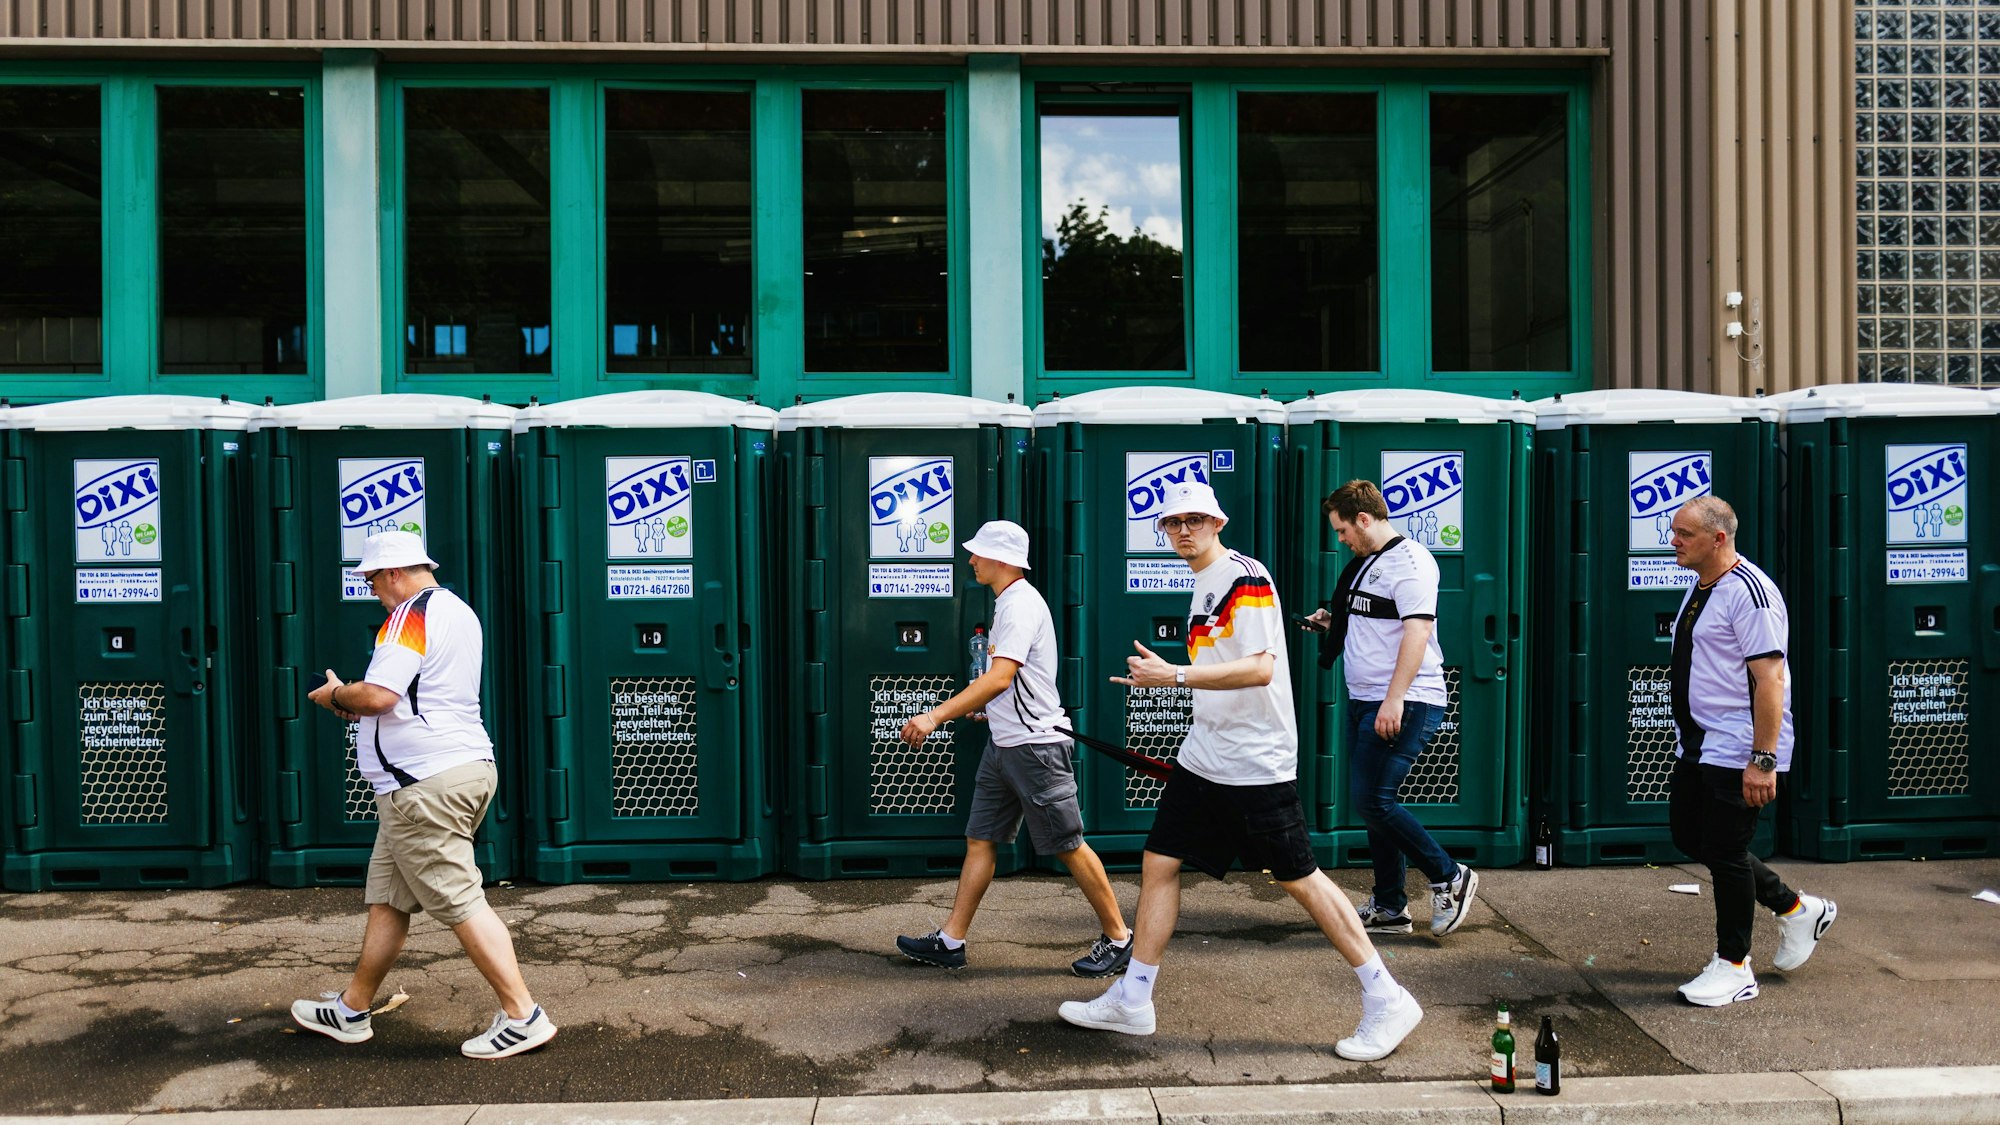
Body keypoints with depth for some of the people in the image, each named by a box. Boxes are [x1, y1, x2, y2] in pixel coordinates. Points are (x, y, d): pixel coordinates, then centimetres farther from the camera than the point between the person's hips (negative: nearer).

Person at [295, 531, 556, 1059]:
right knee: (387, 896, 18)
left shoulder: (411, 615, -13)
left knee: (460, 902, -8)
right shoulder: (459, 611, 17)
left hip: (426, 784, -10)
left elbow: (377, 696, -23)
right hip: (464, 765, 10)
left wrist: (335, 695, -2)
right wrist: (357, 704, 20)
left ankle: (522, 1016, -7)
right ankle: (351, 1011, 28)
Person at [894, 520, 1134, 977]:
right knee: (979, 840, 9)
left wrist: (937, 716, -29)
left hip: (1034, 745, -10)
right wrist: (982, 705, 25)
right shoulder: (1008, 602, 14)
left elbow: (999, 679, -27)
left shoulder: (1021, 604, -17)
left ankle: (1118, 938, 12)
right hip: (1003, 744, 10)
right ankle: (950, 942, 13)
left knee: (1067, 846, -1)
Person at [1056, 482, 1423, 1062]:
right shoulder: (1205, 584, 14)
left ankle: (1387, 1001, 11)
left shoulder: (1244, 576, -14)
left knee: (1300, 878, -3)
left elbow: (1260, 668, -24)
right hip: (1204, 757, 9)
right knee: (1158, 862, 8)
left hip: (1258, 765, -9)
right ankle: (1131, 1001, 18)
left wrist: (1176, 675, -28)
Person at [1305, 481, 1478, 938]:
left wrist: (1394, 699, -27)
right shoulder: (1366, 563, 19)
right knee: (1372, 801, 10)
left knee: (1373, 799, -13)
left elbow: (1417, 629, -22)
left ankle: (1449, 879, 2)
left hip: (1405, 703, -10)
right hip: (1365, 702, 10)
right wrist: (1333, 623, 15)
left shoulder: (1408, 559, -12)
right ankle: (1389, 907, 18)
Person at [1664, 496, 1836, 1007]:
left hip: (1737, 752, -10)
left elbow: (1769, 677, -23)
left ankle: (1733, 966, 13)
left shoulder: (1748, 591, -18)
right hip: (1697, 746, 10)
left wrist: (1763, 759, -26)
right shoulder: (1699, 590, 12)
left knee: (1725, 851, -2)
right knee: (1690, 839, 14)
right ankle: (1796, 909, 30)